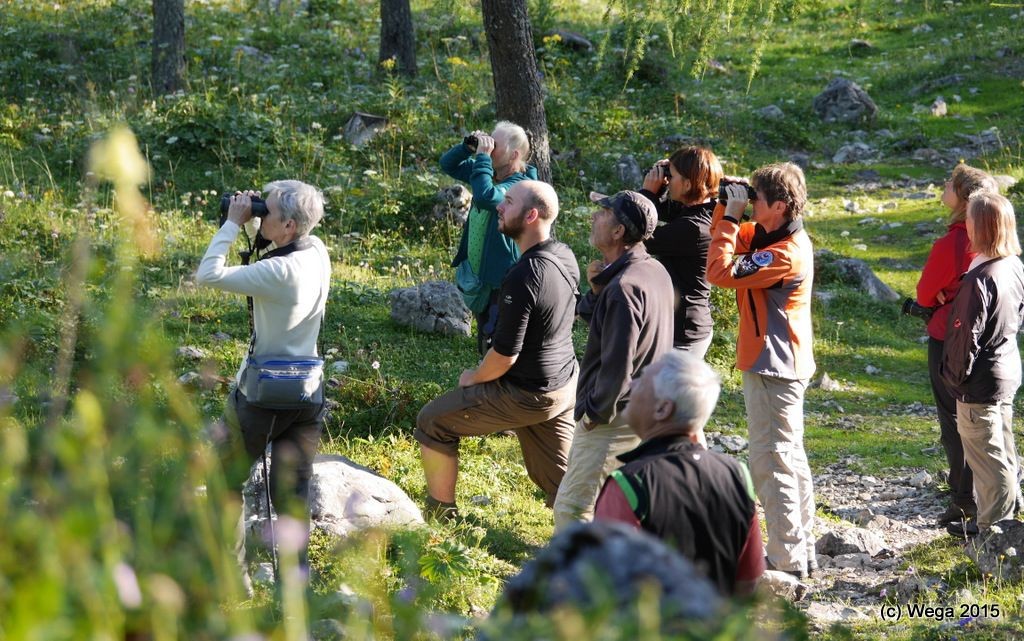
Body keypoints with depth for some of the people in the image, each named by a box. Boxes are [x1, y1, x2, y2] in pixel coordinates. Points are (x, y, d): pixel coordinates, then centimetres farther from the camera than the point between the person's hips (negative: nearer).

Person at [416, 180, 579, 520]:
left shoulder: (523, 276, -27)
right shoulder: (565, 257, -1)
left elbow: (504, 355, -24)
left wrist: (474, 377, -2)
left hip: (527, 395, -8)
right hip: (565, 387, 8)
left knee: (433, 422, 10)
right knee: (558, 481, 14)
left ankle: (440, 515, 21)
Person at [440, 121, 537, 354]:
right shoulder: (491, 173, 4)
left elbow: (486, 197, -41)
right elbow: (448, 164, 15)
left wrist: (482, 156, -30)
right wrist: (468, 146, -5)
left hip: (501, 283, -9)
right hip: (478, 280, 9)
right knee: (485, 349, 21)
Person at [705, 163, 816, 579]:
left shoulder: (786, 253, -24)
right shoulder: (766, 235, 6)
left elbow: (721, 273, -27)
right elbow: (730, 237, 21)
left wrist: (730, 217, -18)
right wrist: (727, 206, 3)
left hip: (772, 367, -11)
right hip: (781, 364, 11)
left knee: (770, 463, -6)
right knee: (790, 458, 18)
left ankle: (787, 563, -3)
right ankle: (802, 551, 30)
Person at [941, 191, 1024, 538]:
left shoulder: (979, 280, -27)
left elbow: (967, 336, -22)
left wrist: (956, 376, -9)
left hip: (979, 383, -9)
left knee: (986, 456, 2)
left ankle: (993, 526, 11)